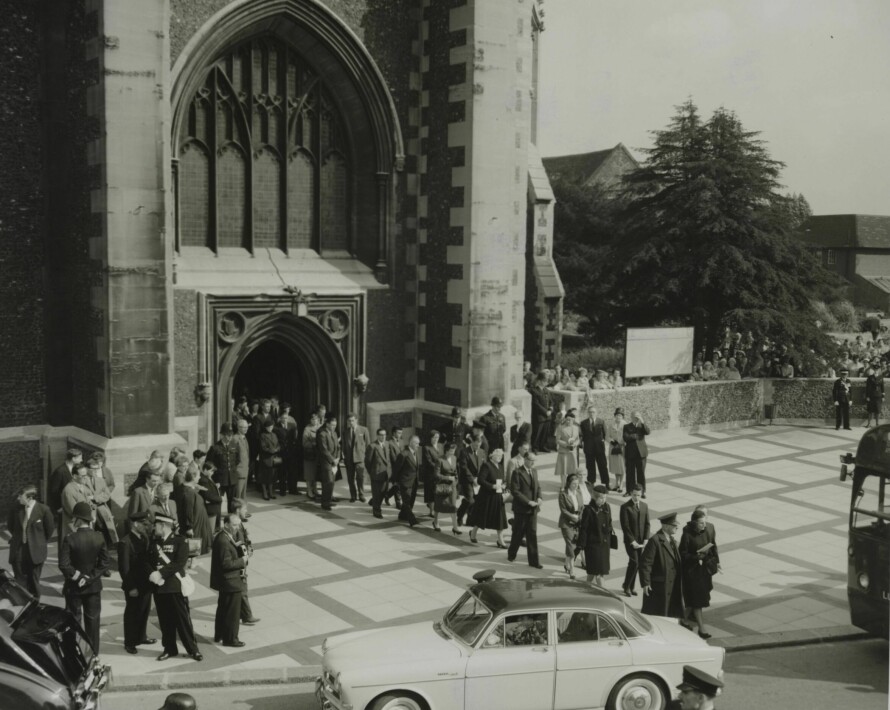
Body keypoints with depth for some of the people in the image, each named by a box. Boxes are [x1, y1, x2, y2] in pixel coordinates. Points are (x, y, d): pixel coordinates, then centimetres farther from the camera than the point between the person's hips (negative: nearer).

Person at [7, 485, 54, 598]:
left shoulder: (43, 509, -12)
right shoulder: (15, 510, -2)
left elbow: (50, 528, 1)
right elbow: (10, 526, 17)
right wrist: (18, 538, 14)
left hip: (35, 552, -2)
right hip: (18, 552, 2)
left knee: (34, 582, 8)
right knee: (20, 582, 5)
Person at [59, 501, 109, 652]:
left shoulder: (70, 539, -18)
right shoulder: (99, 537, -9)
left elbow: (64, 565, -20)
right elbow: (104, 562, -9)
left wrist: (78, 577, -9)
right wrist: (90, 577, -7)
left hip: (74, 587, -2)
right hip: (94, 586, 3)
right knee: (92, 620, 13)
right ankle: (93, 652, 19)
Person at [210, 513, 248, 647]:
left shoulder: (223, 536, 4)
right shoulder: (223, 541, -27)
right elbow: (227, 563, -28)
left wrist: (240, 548, -3)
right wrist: (242, 561, -17)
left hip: (224, 581, 11)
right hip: (231, 581, -11)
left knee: (223, 608, 23)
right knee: (233, 611, 4)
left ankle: (219, 635, 37)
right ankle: (230, 639, 16)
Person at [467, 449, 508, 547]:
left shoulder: (498, 466, 9)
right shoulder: (486, 465, -16)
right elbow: (480, 480, -22)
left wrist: (502, 485, 2)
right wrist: (493, 486, -26)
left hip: (498, 497, 7)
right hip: (487, 497, -7)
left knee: (500, 519, 4)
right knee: (481, 517, 8)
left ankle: (500, 541, 11)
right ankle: (473, 534, 31)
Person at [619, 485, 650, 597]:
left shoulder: (644, 506, 9)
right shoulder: (625, 507, -8)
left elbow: (647, 524, 9)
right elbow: (625, 526, -11)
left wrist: (645, 540, -1)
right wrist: (632, 541, -14)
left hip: (641, 541, 5)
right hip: (630, 540, -5)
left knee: (637, 564, 6)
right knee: (634, 562, -13)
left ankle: (630, 587, 19)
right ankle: (627, 586, 4)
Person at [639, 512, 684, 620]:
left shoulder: (671, 540, 9)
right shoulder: (655, 541, -19)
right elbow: (645, 563, -19)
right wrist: (645, 583, -19)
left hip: (672, 584, 8)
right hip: (658, 585, -8)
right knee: (655, 614, 3)